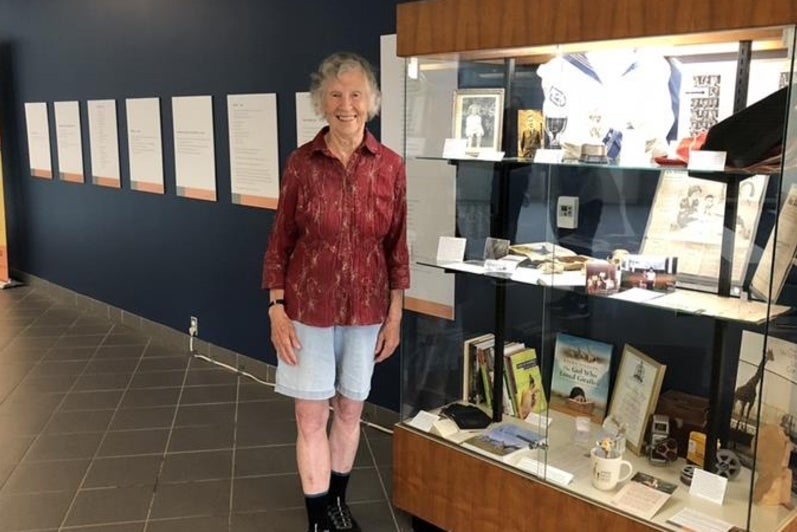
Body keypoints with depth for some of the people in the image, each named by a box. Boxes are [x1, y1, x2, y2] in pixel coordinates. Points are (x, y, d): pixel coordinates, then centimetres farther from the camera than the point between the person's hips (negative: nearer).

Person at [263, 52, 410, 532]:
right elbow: (281, 241, -2)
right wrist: (277, 310, -7)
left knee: (350, 409, 16)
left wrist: (395, 315, 0)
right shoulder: (302, 162, -7)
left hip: (365, 309, 1)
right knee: (311, 416, 5)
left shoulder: (390, 166, -5)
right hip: (308, 307, -1)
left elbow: (397, 245, 0)